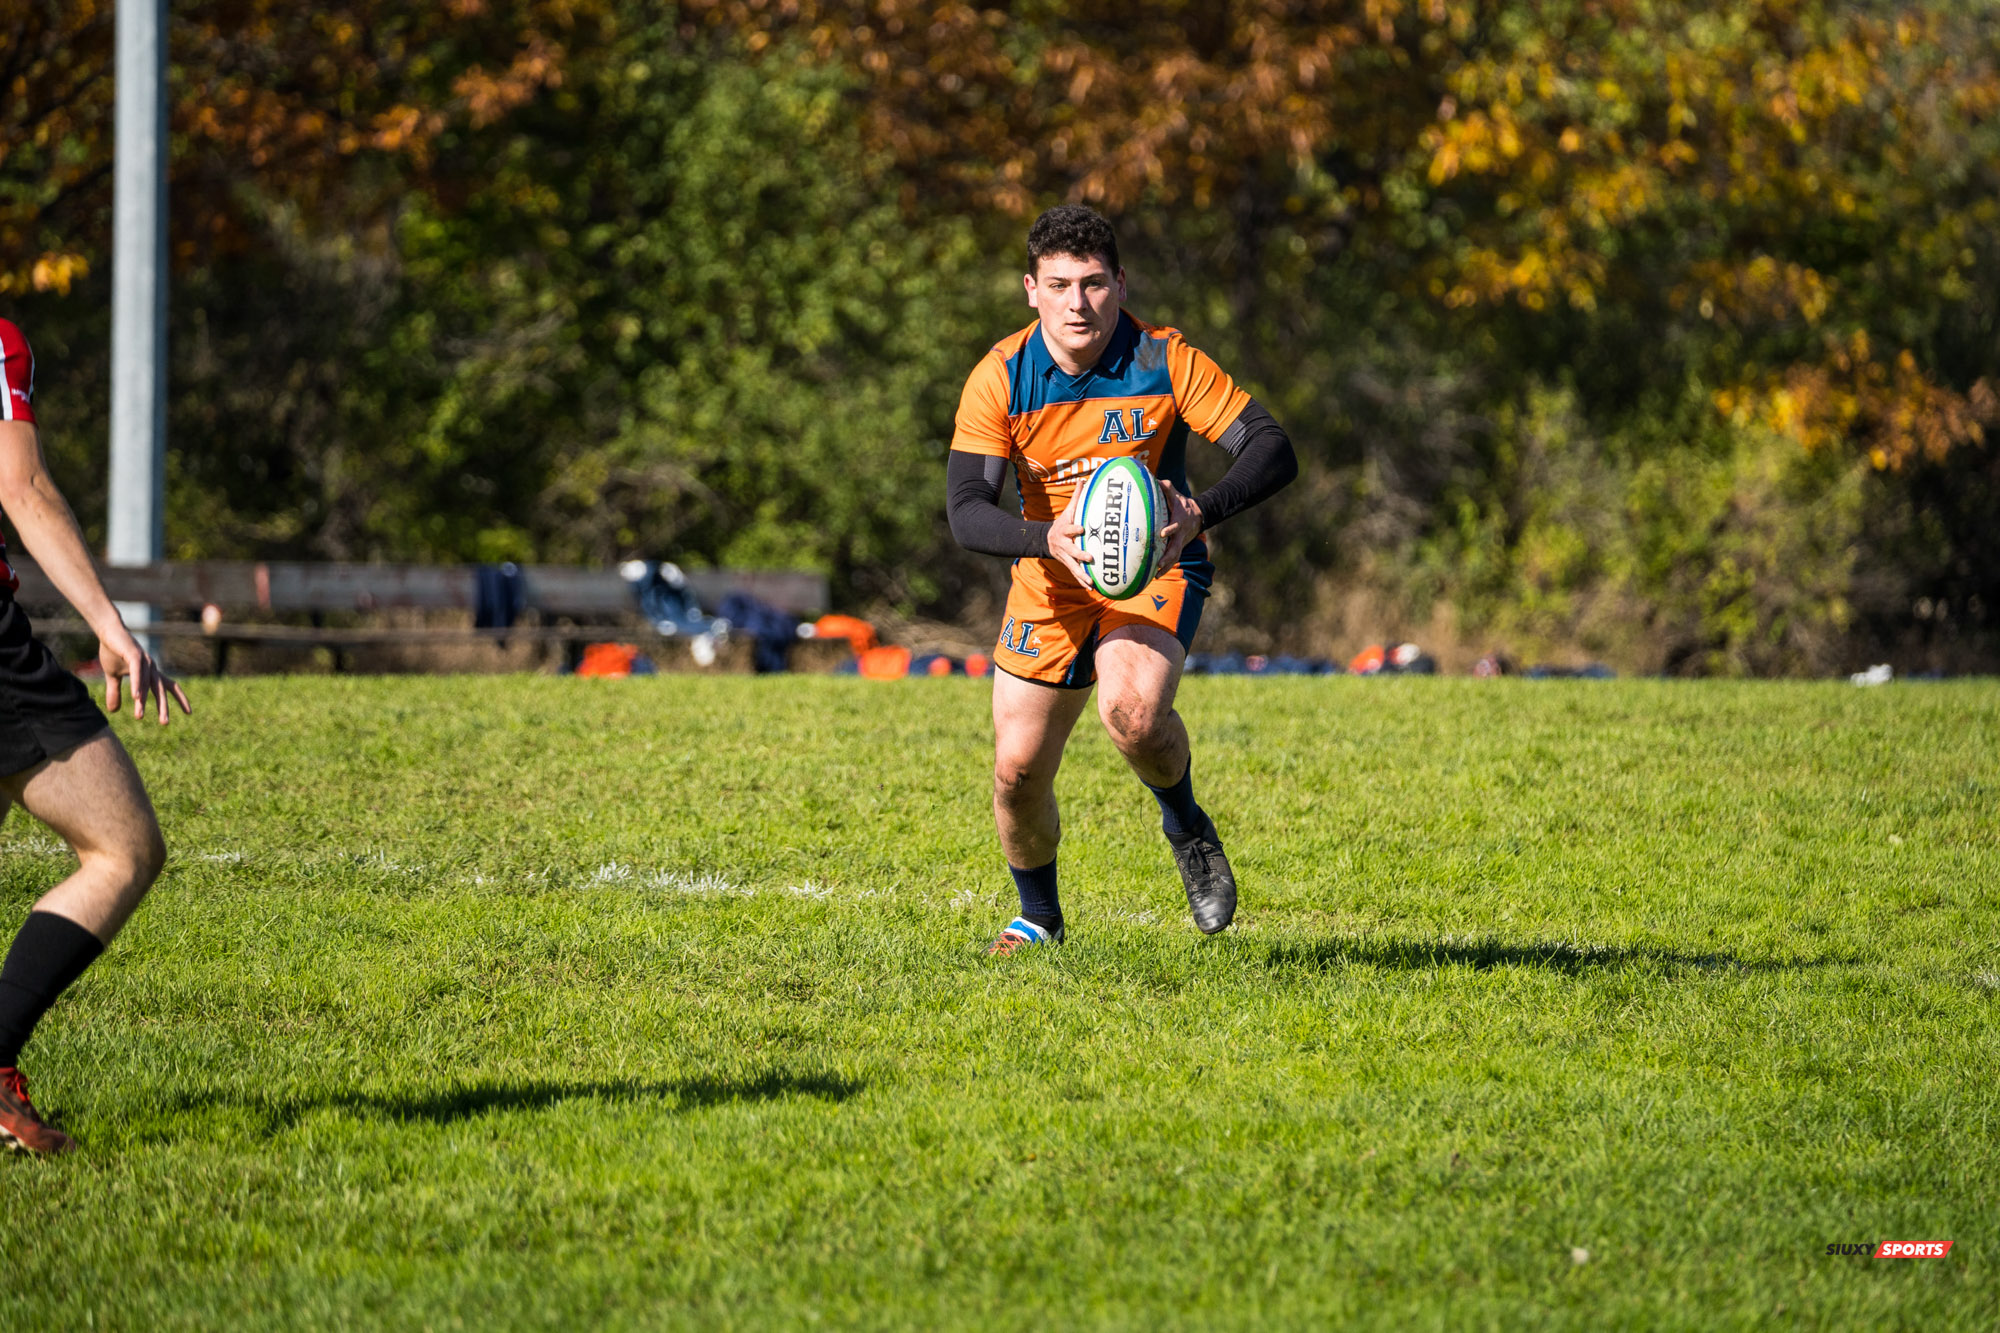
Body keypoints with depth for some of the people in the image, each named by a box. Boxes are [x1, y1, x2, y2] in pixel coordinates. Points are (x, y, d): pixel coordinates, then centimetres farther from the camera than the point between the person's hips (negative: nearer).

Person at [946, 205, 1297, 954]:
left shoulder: (1164, 361, -17)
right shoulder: (999, 380, -14)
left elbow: (1273, 451, -19)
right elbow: (965, 512, -20)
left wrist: (1201, 511, -39)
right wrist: (1046, 537, -41)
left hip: (1155, 566, -2)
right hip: (1052, 579, 2)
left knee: (1132, 712, -32)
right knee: (1017, 770, 1)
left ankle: (1185, 826, 1)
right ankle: (1039, 916, 30)